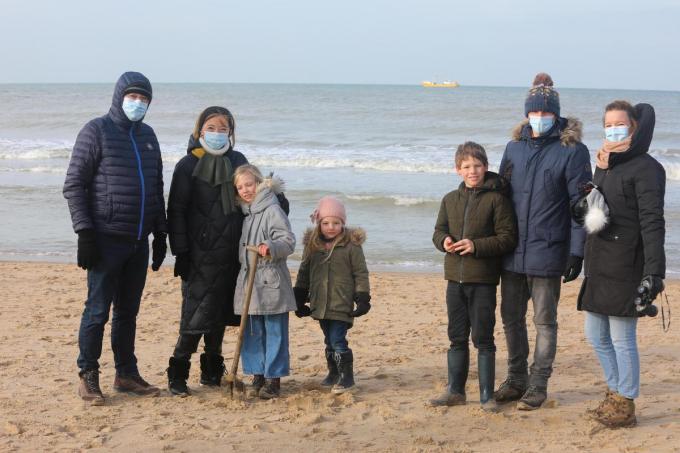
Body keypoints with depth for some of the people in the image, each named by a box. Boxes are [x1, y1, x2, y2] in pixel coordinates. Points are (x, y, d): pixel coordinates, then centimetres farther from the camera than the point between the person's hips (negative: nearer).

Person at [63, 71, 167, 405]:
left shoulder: (147, 136, 14)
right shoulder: (97, 131, -6)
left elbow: (156, 188, 21)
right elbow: (73, 185, -9)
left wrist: (160, 233, 16)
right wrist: (84, 232, -16)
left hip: (138, 241, 6)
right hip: (106, 240, -6)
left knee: (128, 311, 12)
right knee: (98, 310, -3)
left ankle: (126, 374, 21)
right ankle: (88, 376, 8)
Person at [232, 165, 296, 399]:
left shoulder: (272, 210, -9)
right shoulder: (247, 213, 15)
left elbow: (288, 241, -18)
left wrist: (271, 247, -35)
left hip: (272, 285, -7)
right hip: (249, 283, 8)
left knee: (274, 332, -1)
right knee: (252, 333, 9)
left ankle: (274, 379, 4)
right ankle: (258, 377, 17)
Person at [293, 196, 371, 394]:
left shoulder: (351, 246, -6)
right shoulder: (312, 245, 6)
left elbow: (361, 274, -4)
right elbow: (304, 272, 14)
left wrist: (363, 299, -8)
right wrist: (299, 299, 14)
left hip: (342, 305, -5)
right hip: (320, 304, 5)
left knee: (338, 340, -9)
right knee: (329, 341, 15)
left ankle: (347, 377, 1)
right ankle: (333, 373, 28)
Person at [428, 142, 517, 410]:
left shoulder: (496, 198, -6)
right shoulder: (450, 199, 10)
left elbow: (508, 238, -10)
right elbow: (439, 231, 17)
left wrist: (476, 245, -19)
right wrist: (444, 241, -6)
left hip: (483, 279, -5)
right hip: (455, 277, 5)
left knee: (483, 338, 0)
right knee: (457, 337, 13)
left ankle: (486, 395, 9)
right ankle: (455, 390, 23)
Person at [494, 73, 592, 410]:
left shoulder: (572, 151, -7)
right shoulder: (515, 147, 9)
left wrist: (576, 252, -15)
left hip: (547, 253, -5)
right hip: (512, 252, 5)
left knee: (544, 321, 5)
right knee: (511, 317, 12)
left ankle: (537, 386, 15)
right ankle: (516, 380, 27)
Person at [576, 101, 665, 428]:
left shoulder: (645, 168, -11)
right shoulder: (606, 167, 15)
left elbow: (652, 223, -18)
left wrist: (653, 273, -22)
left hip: (625, 268, -9)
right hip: (599, 267, 9)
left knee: (622, 339, -1)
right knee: (595, 334, 16)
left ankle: (625, 406, 11)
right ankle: (615, 393, 30)